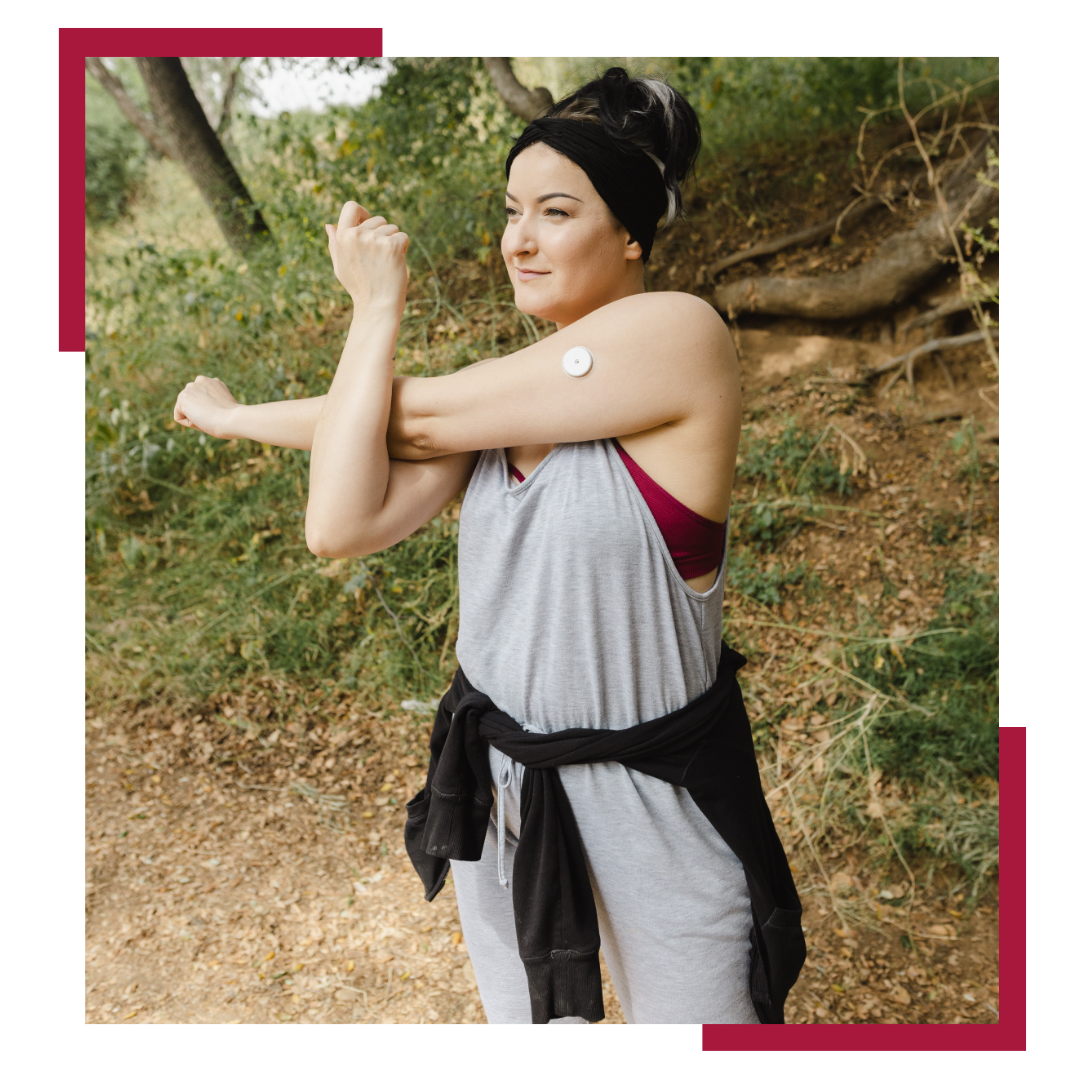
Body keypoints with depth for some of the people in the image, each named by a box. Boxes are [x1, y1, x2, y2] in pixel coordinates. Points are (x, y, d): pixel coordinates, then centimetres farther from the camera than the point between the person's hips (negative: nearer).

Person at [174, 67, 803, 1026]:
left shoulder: (676, 334, -20)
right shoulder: (508, 382, 0)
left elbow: (417, 418, -17)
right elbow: (340, 528, -13)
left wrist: (237, 415, -2)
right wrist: (375, 309, -9)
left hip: (653, 790, -6)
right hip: (497, 774, 6)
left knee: (695, 1009, 16)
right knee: (524, 1006, 25)